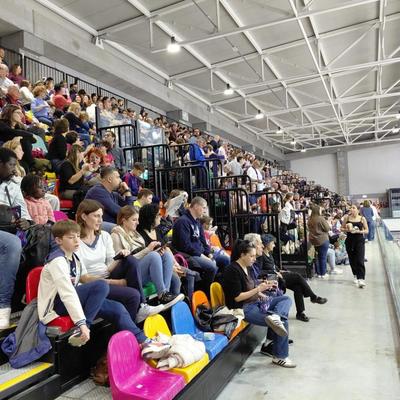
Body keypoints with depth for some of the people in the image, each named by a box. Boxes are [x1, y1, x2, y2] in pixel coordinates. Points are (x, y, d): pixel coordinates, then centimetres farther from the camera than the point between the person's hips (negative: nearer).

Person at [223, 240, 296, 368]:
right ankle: (280, 357, 0)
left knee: (286, 299, 1)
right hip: (244, 308, -9)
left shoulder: (249, 268, 10)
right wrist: (258, 289, -18)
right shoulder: (232, 270, -16)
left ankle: (275, 316, -28)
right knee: (283, 322, -14)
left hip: (256, 302, 9)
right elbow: (237, 297, -19)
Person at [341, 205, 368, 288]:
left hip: (359, 240, -2)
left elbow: (366, 230, 2)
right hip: (350, 240, 2)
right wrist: (347, 230, -12)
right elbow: (342, 228, 8)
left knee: (360, 261, -10)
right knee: (352, 260, 10)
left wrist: (359, 231, -15)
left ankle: (361, 279, -13)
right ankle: (355, 275, 30)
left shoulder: (362, 218, -1)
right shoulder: (347, 217, 2)